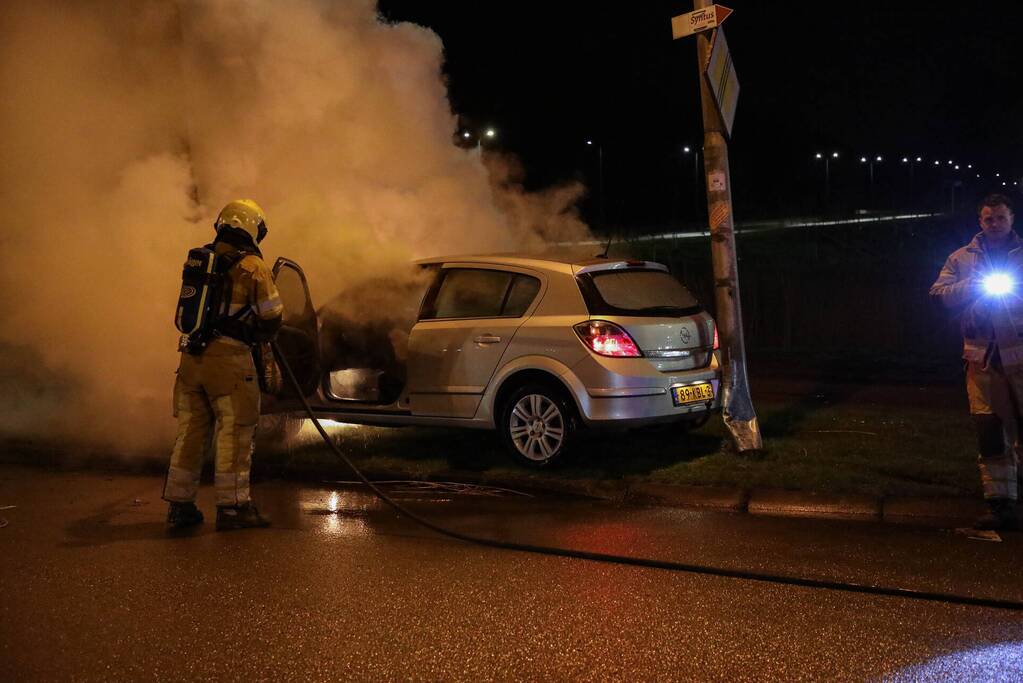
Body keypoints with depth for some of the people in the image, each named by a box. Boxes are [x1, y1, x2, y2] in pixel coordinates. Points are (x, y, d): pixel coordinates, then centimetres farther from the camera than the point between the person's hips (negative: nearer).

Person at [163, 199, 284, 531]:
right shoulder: (252, 266, -5)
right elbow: (272, 316, -3)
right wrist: (259, 335, 18)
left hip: (191, 355, 6)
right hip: (229, 357, -6)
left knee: (190, 430, 13)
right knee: (234, 432, 1)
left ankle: (180, 504, 19)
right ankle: (232, 506, 2)